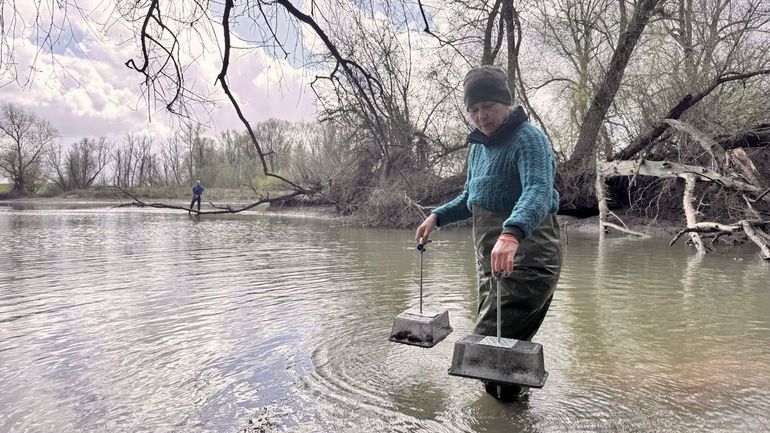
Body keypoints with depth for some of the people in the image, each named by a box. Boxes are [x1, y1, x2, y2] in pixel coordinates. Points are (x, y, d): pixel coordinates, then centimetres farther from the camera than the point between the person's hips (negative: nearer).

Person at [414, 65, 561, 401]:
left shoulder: (528, 139, -12)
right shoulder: (478, 145, 16)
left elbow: (538, 192, -30)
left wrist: (511, 233, -48)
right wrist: (438, 216, 13)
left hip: (525, 256, -9)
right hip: (490, 259, 9)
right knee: (499, 346, 18)